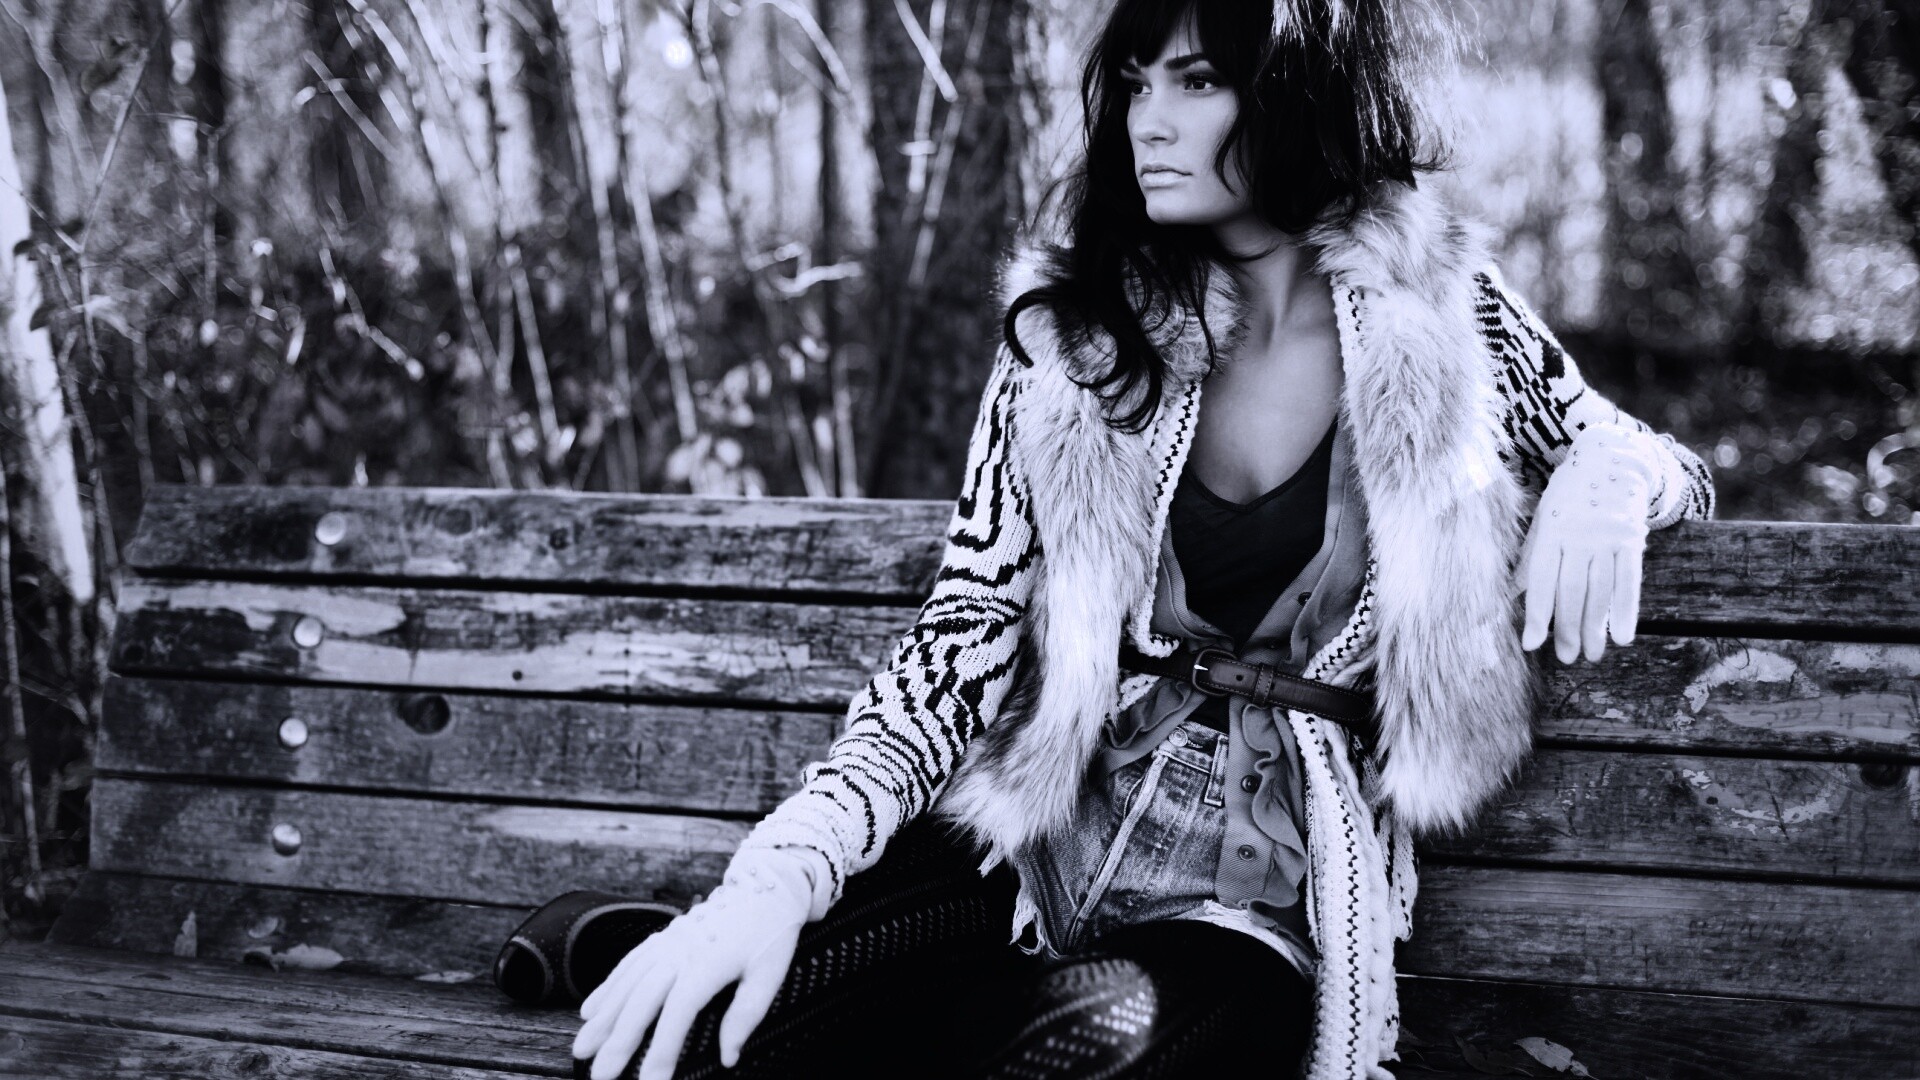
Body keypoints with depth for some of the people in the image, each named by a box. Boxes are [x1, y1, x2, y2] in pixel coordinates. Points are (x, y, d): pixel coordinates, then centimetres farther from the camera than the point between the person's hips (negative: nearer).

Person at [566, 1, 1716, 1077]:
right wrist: (783, 870, -18)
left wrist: (1606, 480, -12)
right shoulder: (1081, 325, 2)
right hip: (1044, 839, 0)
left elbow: (1670, 467, 15)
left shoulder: (1440, 314, 0)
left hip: (1263, 901, 0)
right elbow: (967, 628, -3)